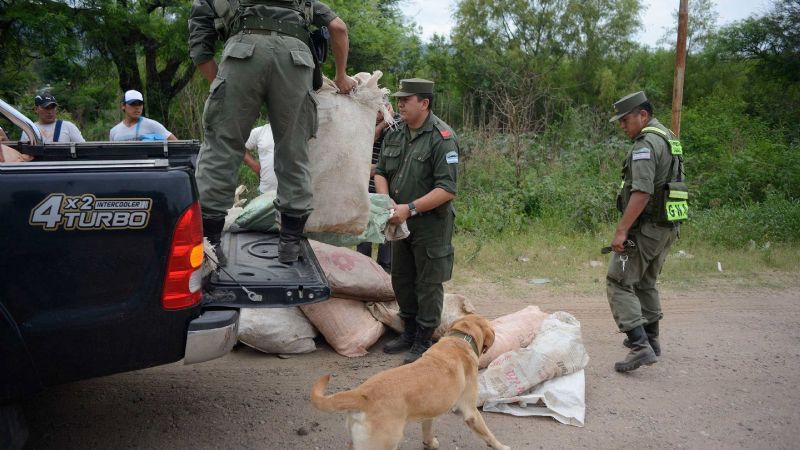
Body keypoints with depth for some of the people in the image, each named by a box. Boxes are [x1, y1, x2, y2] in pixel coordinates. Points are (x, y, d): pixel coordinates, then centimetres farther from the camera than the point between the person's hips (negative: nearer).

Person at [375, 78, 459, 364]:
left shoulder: (442, 138, -17)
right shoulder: (395, 134, 6)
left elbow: (447, 189, -22)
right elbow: (381, 172, 12)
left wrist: (410, 208, -25)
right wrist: (386, 200, -8)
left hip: (431, 223, -7)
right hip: (402, 222, 8)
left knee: (428, 284, 3)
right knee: (401, 280, 17)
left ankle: (423, 343, 15)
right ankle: (409, 332, 34)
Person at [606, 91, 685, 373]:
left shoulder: (646, 143, -16)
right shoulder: (669, 138, 17)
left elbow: (642, 192, -25)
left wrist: (621, 230, -23)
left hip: (646, 227, -10)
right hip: (668, 228, 10)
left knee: (619, 284, -9)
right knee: (646, 283, 22)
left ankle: (640, 346, -17)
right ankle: (650, 339, 32)